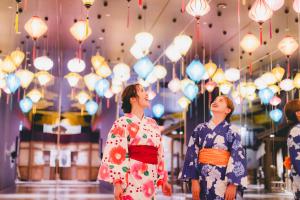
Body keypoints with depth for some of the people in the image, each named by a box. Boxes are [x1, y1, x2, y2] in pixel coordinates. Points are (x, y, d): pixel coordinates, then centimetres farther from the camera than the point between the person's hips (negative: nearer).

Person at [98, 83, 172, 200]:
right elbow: (114, 153, -11)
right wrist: (117, 182, -18)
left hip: (149, 182, 6)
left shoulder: (152, 124, 17)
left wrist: (163, 180, 16)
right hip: (132, 180, -6)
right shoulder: (123, 123, -3)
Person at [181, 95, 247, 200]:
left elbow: (237, 158, -5)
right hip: (203, 180, 2)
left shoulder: (232, 131, -1)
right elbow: (192, 154, 4)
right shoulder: (200, 129, 7)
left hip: (224, 180, -2)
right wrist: (194, 180, -4)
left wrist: (233, 185, -13)